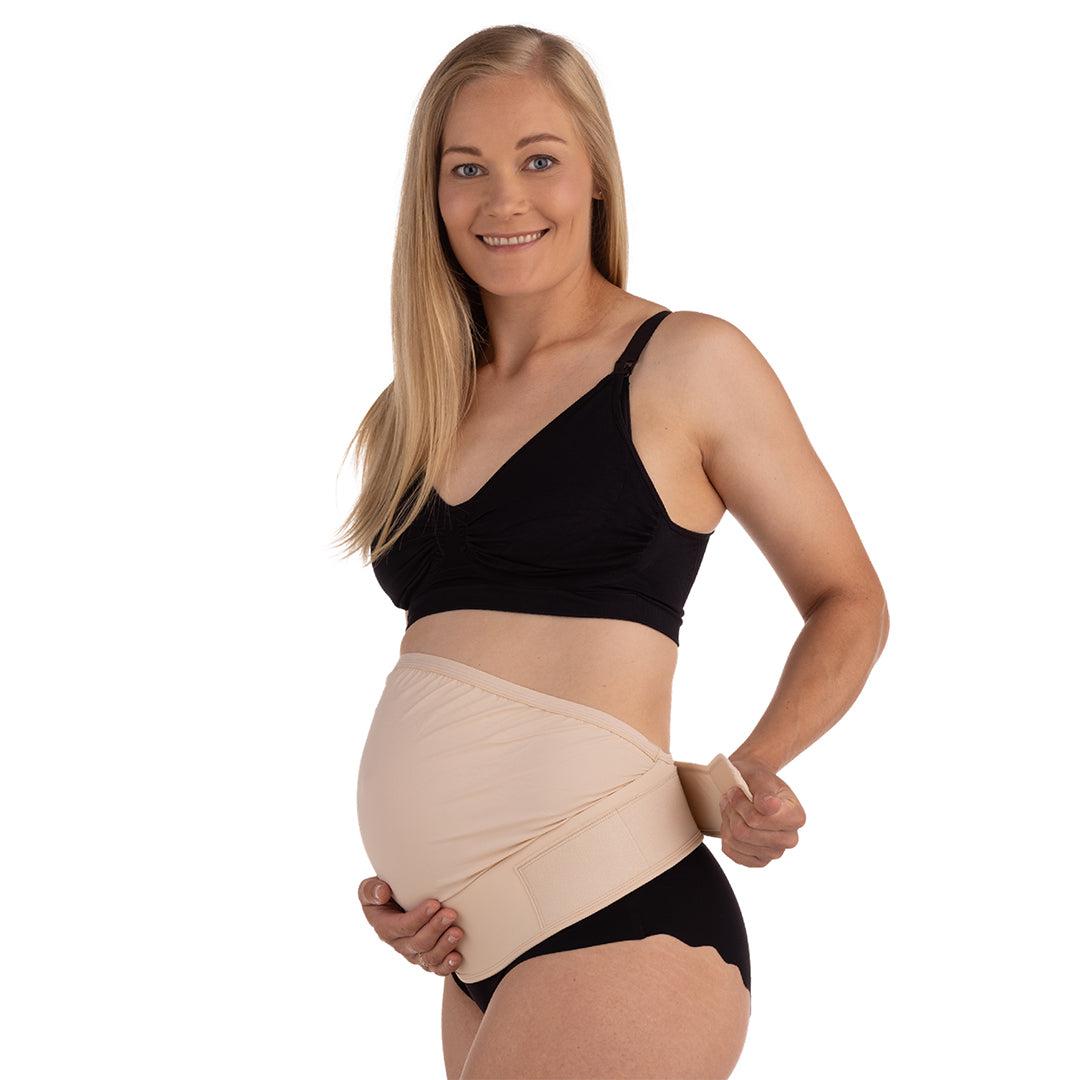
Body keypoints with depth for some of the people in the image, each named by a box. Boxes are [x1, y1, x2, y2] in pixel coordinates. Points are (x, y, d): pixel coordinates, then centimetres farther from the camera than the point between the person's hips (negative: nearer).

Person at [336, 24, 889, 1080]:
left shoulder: (688, 363, -2)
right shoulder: (413, 416, 13)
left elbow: (848, 604, 4)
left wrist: (755, 765, -13)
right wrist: (395, 878, 6)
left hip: (616, 925, -6)